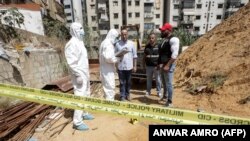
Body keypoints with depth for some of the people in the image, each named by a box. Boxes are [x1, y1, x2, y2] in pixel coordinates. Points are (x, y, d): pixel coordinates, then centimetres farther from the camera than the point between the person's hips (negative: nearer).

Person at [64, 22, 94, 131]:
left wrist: (86, 74, 17)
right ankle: (77, 122, 5)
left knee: (86, 95, 18)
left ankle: (83, 113, 34)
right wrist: (78, 75, -23)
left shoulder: (80, 42, 15)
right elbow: (72, 62, -21)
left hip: (85, 74, 10)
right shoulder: (72, 43, -15)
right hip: (79, 75, -10)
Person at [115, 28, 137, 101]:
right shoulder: (117, 44, 1)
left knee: (128, 82, 13)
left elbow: (134, 56, 2)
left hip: (129, 67, 1)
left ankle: (127, 94, 30)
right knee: (122, 82, 6)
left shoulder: (131, 43, 1)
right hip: (120, 67, -1)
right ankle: (122, 96, 16)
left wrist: (134, 66, 0)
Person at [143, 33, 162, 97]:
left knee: (158, 80, 4)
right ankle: (148, 91, 24)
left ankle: (159, 91, 18)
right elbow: (144, 56, 13)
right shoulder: (147, 46, 8)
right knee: (149, 79, 12)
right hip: (148, 66, 3)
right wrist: (144, 64, 9)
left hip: (156, 66, -3)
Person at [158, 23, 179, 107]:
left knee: (169, 83, -1)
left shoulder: (173, 39, -14)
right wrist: (160, 63, 16)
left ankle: (170, 101, 14)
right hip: (162, 65, 9)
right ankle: (165, 95, 42)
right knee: (164, 82, 22)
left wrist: (167, 65, -25)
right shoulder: (164, 40, 13)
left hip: (168, 65, -9)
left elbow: (174, 54, -22)